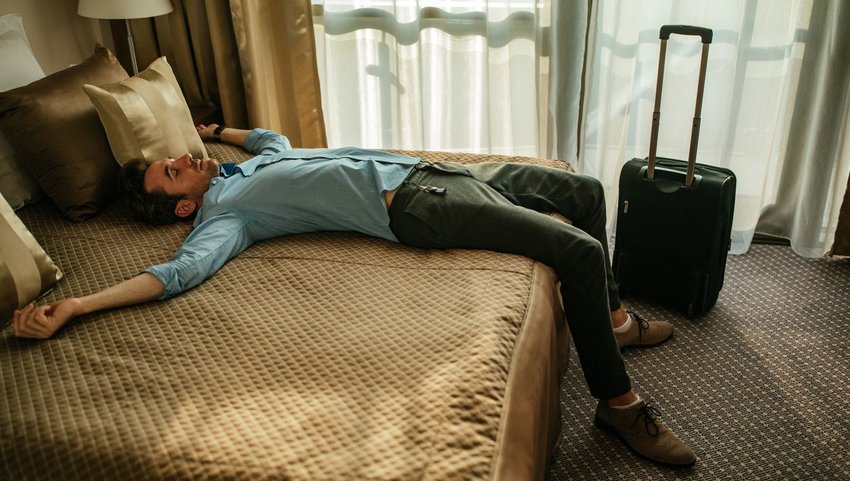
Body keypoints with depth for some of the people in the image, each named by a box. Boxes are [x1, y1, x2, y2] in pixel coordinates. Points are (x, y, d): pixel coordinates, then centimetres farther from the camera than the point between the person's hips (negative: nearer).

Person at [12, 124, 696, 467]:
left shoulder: (250, 164, 21)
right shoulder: (223, 214, -5)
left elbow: (276, 136, 43)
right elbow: (185, 268, -21)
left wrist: (216, 130, 41)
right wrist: (74, 305, -29)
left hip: (432, 169, 9)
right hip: (417, 208, -9)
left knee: (585, 190, 14)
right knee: (579, 249, -21)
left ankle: (612, 315, 28)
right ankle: (618, 401, -4)